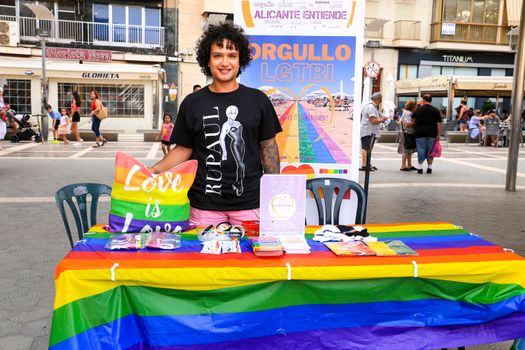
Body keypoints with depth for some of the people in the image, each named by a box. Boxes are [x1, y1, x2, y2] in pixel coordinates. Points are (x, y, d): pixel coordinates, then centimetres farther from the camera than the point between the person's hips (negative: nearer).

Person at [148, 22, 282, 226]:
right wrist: (155, 170, -6)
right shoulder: (192, 103, 5)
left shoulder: (258, 100, 4)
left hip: (249, 203, 0)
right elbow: (183, 149, 9)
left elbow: (268, 147, 7)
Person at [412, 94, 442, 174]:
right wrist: (438, 135, 3)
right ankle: (429, 168, 10)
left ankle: (420, 167, 4)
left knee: (421, 150, 4)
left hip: (420, 133, 0)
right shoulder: (436, 110, 1)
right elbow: (439, 124, -1)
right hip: (432, 134, 0)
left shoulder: (418, 109, 2)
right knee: (430, 151, 7)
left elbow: (413, 120, 16)